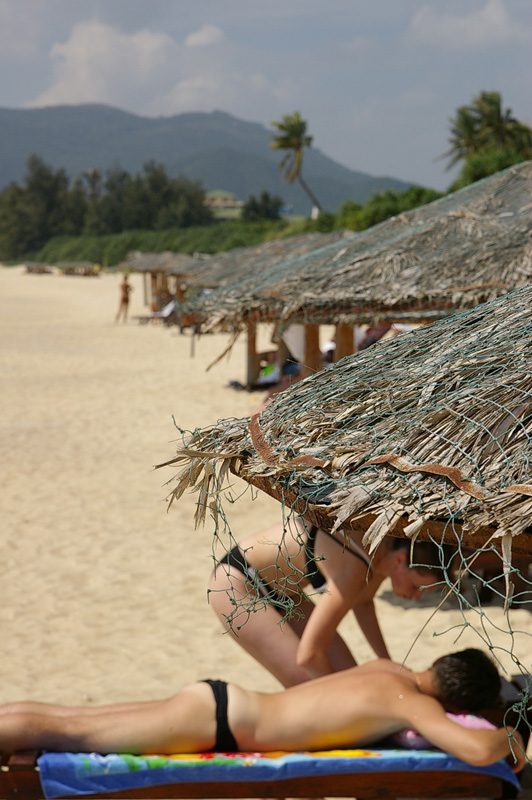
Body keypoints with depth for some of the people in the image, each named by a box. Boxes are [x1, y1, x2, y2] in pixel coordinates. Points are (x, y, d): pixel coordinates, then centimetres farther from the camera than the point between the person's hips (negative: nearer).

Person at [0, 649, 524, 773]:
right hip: (217, 724, -7)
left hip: (221, 700, 7)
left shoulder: (393, 670, 8)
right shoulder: (411, 702, -14)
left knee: (70, 720, 13)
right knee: (60, 733, -4)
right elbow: (478, 751, -28)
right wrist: (508, 738, -6)